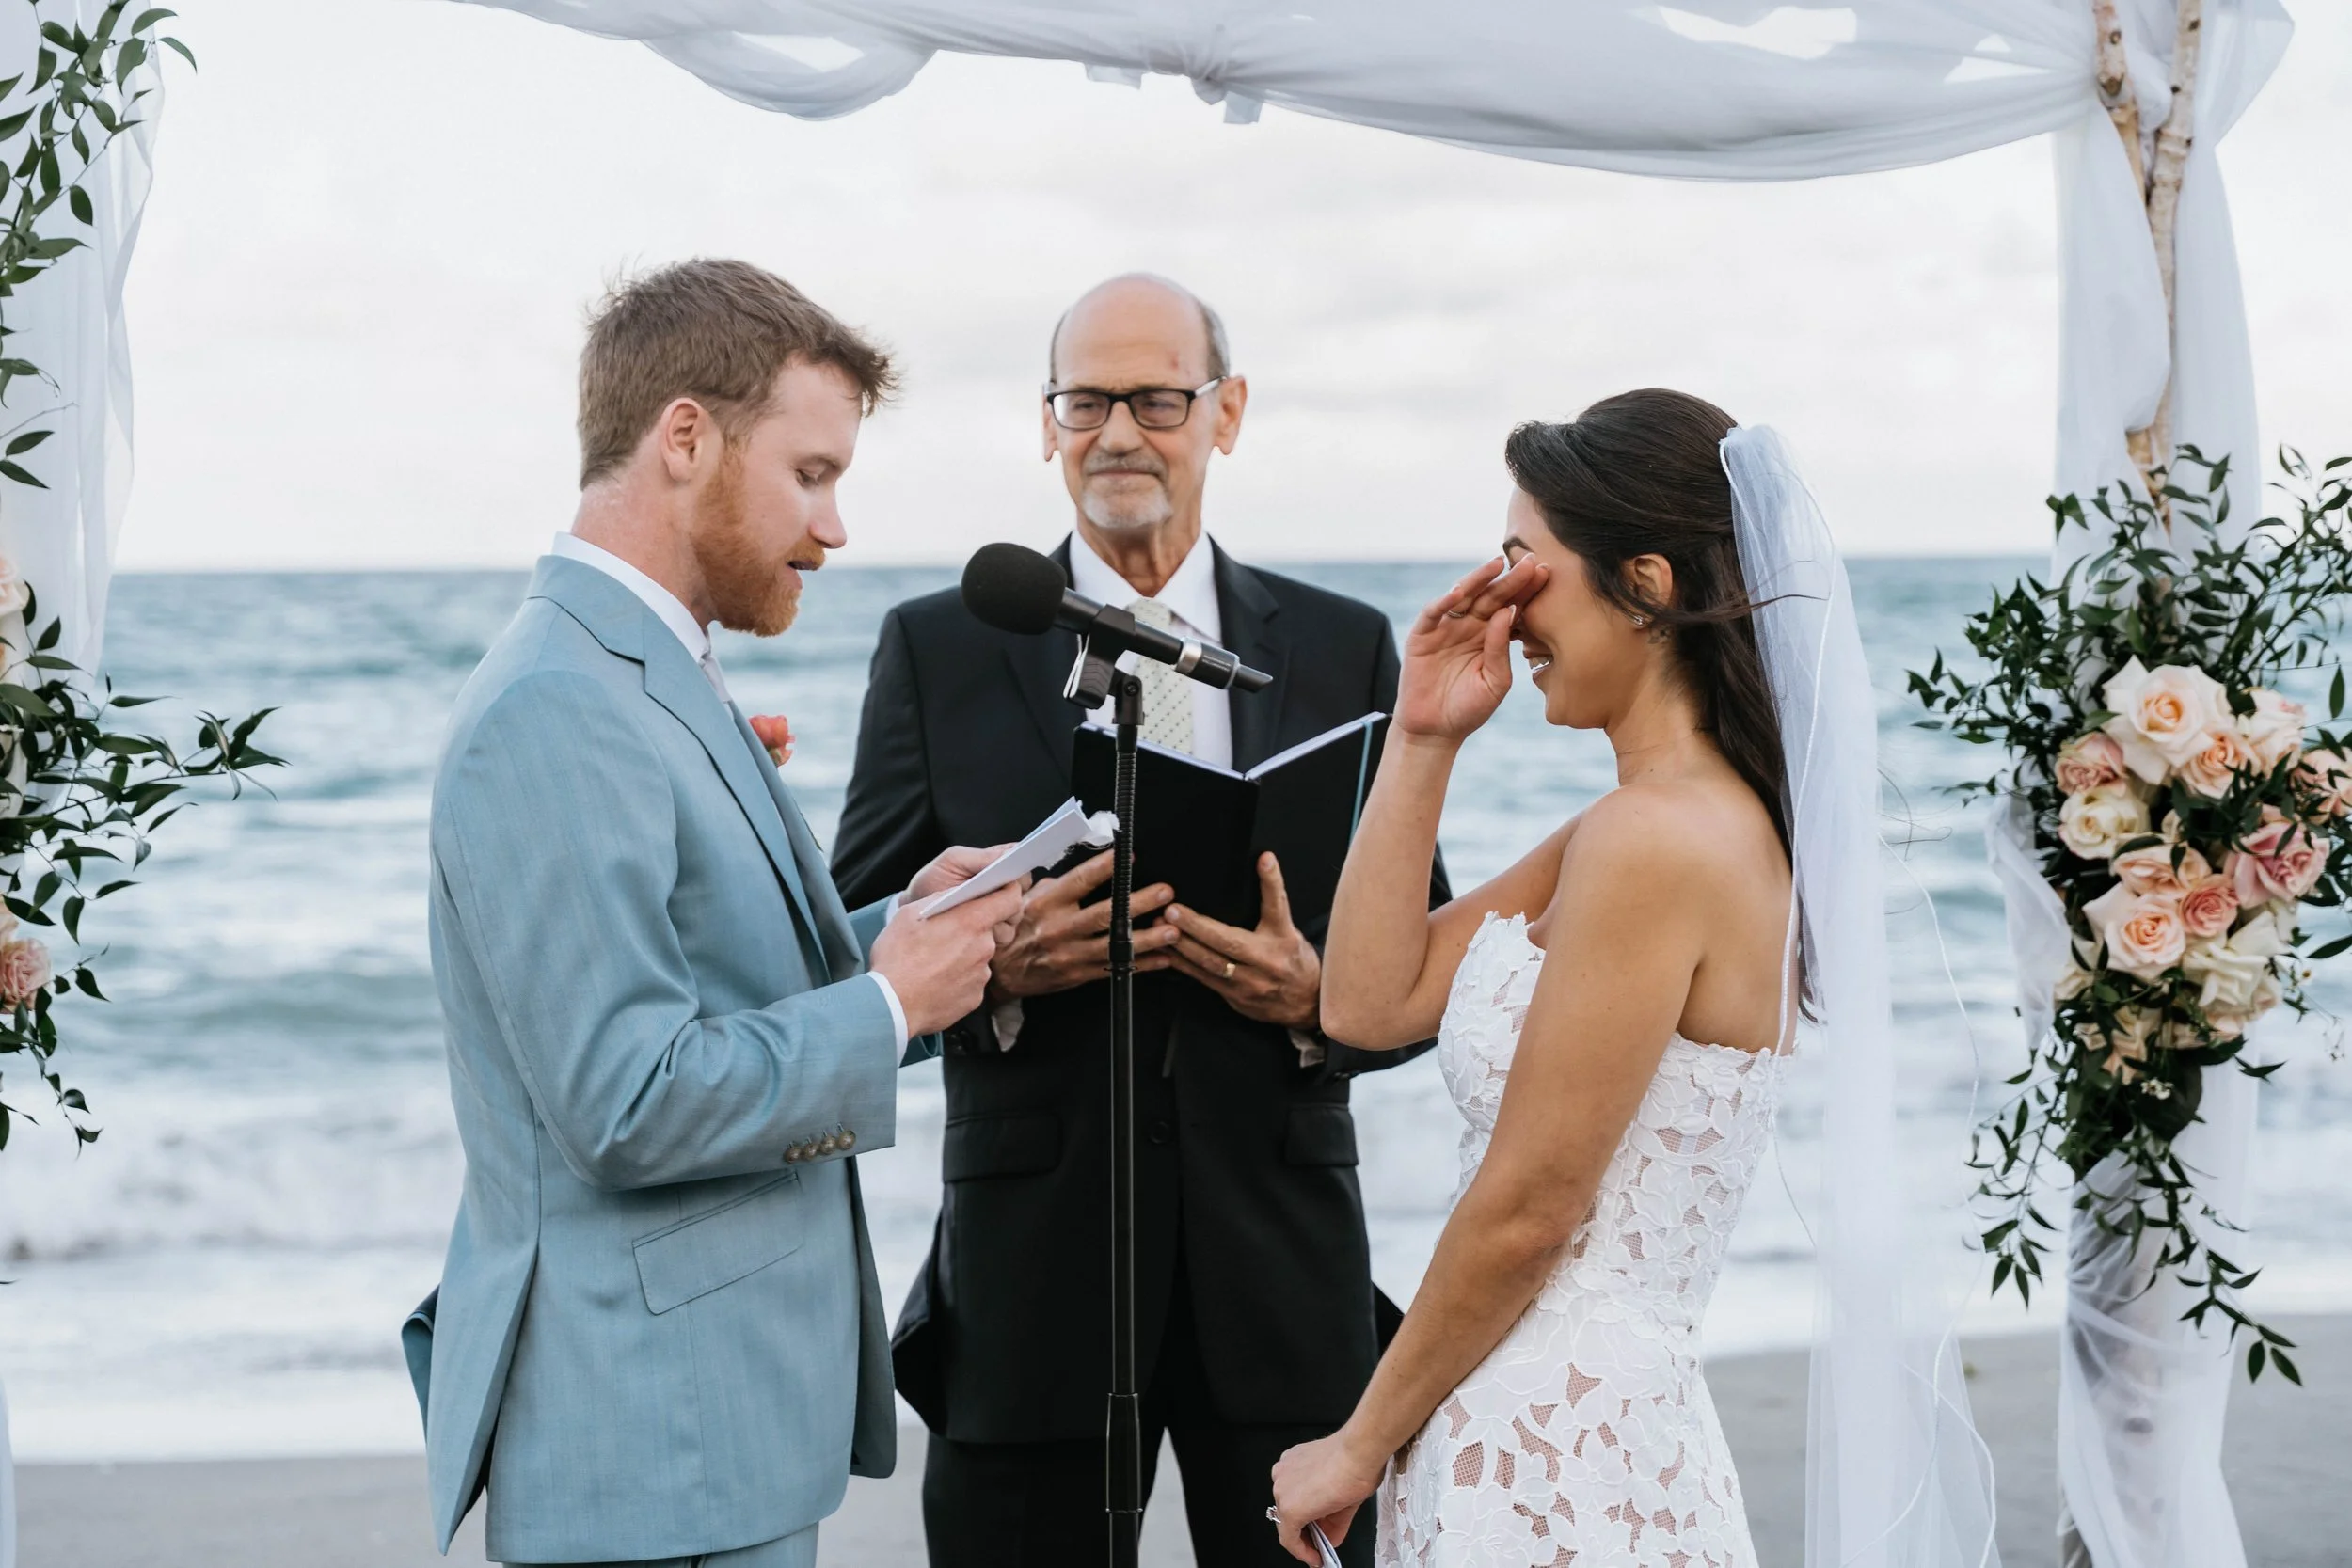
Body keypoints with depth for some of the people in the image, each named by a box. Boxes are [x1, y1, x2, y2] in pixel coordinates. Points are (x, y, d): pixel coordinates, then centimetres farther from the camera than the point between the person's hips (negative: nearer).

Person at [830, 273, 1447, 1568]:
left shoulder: (1344, 649, 7)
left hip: (1281, 1262, 1)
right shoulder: (938, 650, 4)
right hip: (1034, 1261, -1)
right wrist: (996, 963, -19)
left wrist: (1319, 996, -15)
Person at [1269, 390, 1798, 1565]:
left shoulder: (1655, 841, -20)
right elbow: (1372, 1002, 10)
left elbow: (1525, 1213, -17)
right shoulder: (1641, 827, 10)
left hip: (1555, 1467, -9)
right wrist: (1422, 743, 5)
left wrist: (1360, 1446, -6)